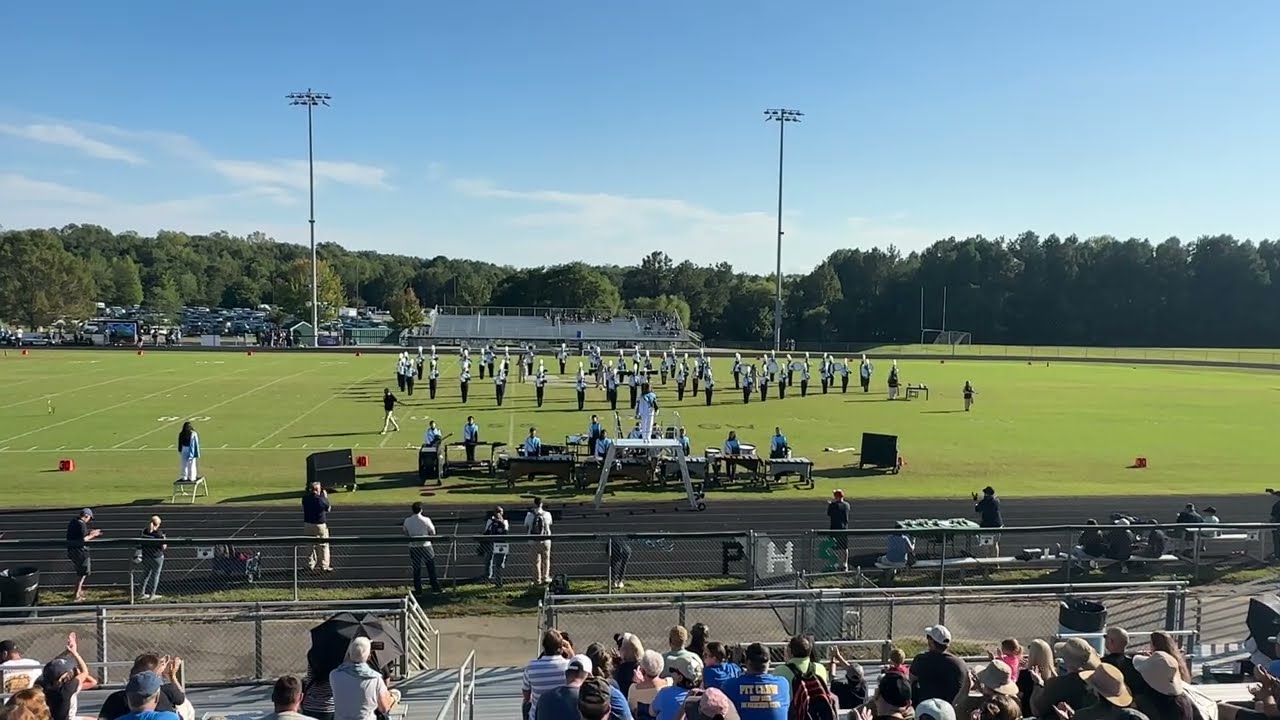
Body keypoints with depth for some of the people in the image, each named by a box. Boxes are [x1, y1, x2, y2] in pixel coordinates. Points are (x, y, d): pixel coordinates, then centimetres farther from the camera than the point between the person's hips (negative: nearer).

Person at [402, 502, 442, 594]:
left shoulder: (407, 521, -6)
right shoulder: (426, 520, -12)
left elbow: (406, 533, 8)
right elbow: (433, 533, -3)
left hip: (413, 547, 2)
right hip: (425, 546, -2)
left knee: (416, 570, 10)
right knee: (431, 569, 9)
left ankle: (418, 590, 13)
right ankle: (436, 588, 14)